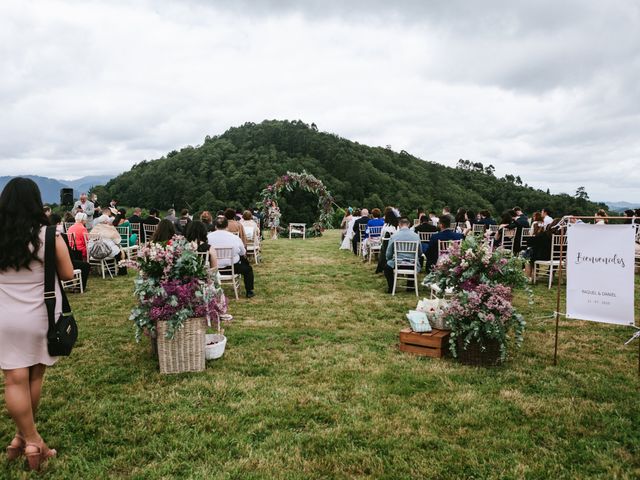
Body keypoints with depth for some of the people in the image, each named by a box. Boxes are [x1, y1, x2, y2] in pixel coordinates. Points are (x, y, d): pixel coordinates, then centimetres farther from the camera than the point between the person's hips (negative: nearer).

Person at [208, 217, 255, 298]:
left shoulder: (208, 237, -7)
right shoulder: (235, 238, -11)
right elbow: (243, 254, 2)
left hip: (214, 268, 3)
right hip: (233, 267, -3)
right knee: (248, 269, 23)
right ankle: (249, 291, 24)